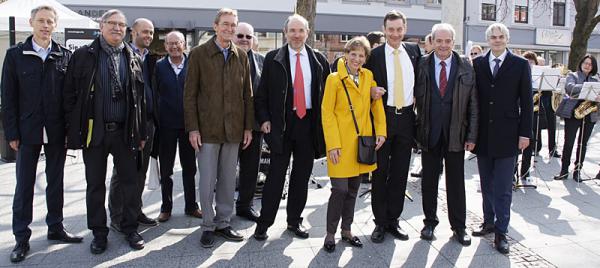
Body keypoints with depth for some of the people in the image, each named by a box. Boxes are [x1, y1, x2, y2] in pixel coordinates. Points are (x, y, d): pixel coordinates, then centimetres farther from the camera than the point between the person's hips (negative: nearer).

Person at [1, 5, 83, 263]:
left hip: (57, 131, 1)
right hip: (28, 131, -1)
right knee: (24, 184, 6)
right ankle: (21, 238, 15)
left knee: (56, 181, 12)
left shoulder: (65, 56, 2)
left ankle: (55, 227, 26)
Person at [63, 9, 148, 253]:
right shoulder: (83, 55, 1)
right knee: (95, 185, 9)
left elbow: (140, 99, 9)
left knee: (130, 182, 7)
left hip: (125, 131, 2)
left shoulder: (133, 59, 8)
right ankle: (99, 233, 23)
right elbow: (70, 93, 0)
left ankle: (130, 228, 23)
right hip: (93, 131, -1)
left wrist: (142, 132, 7)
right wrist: (72, 129, -5)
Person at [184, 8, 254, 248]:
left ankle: (223, 222, 24)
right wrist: (192, 128, -8)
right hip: (207, 128, -3)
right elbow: (189, 94, -2)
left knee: (228, 181, 11)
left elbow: (247, 94, 10)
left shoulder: (241, 56, 8)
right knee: (207, 181, 3)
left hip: (234, 129, 3)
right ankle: (208, 226, 18)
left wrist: (248, 127, 6)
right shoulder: (198, 54, -1)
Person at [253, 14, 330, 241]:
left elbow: (326, 92, 8)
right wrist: (264, 119, -6)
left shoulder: (319, 60, 6)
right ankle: (264, 222, 12)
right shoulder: (273, 58, 2)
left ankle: (294, 220, 25)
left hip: (309, 123, 3)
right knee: (276, 174, 0)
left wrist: (324, 123, 2)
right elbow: (261, 94, 4)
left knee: (302, 175, 10)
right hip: (281, 123, -2)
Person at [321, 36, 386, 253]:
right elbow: (327, 112, -8)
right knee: (340, 189, -5)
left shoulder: (368, 76, 8)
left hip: (362, 142, 5)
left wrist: (381, 131, 1)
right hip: (341, 144, -5)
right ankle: (330, 234, 12)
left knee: (353, 189, 12)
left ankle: (346, 231, 26)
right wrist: (332, 144, -13)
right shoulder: (334, 79, -5)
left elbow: (377, 104, 12)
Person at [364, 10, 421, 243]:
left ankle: (393, 220, 22)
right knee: (380, 172, 4)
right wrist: (371, 91, -17)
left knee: (400, 173, 10)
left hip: (406, 118, 3)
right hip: (382, 118, -3)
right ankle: (380, 222, 16)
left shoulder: (414, 51, 6)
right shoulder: (374, 55, -3)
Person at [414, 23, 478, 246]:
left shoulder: (466, 67, 0)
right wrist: (416, 129, -7)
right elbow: (416, 97, -1)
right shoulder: (421, 65, -1)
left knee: (456, 182, 8)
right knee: (429, 180, 11)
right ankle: (430, 222, 27)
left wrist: (472, 136, -3)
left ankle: (459, 226, 22)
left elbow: (473, 104, 1)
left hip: (456, 134, 0)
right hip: (429, 133, 0)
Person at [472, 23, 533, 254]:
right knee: (486, 184, 12)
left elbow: (526, 102, 0)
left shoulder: (520, 65, 1)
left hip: (507, 135, -2)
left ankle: (501, 231, 10)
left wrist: (525, 133, -5)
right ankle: (489, 222, 26)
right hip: (483, 135, 2)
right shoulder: (477, 64, 6)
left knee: (503, 188, 1)